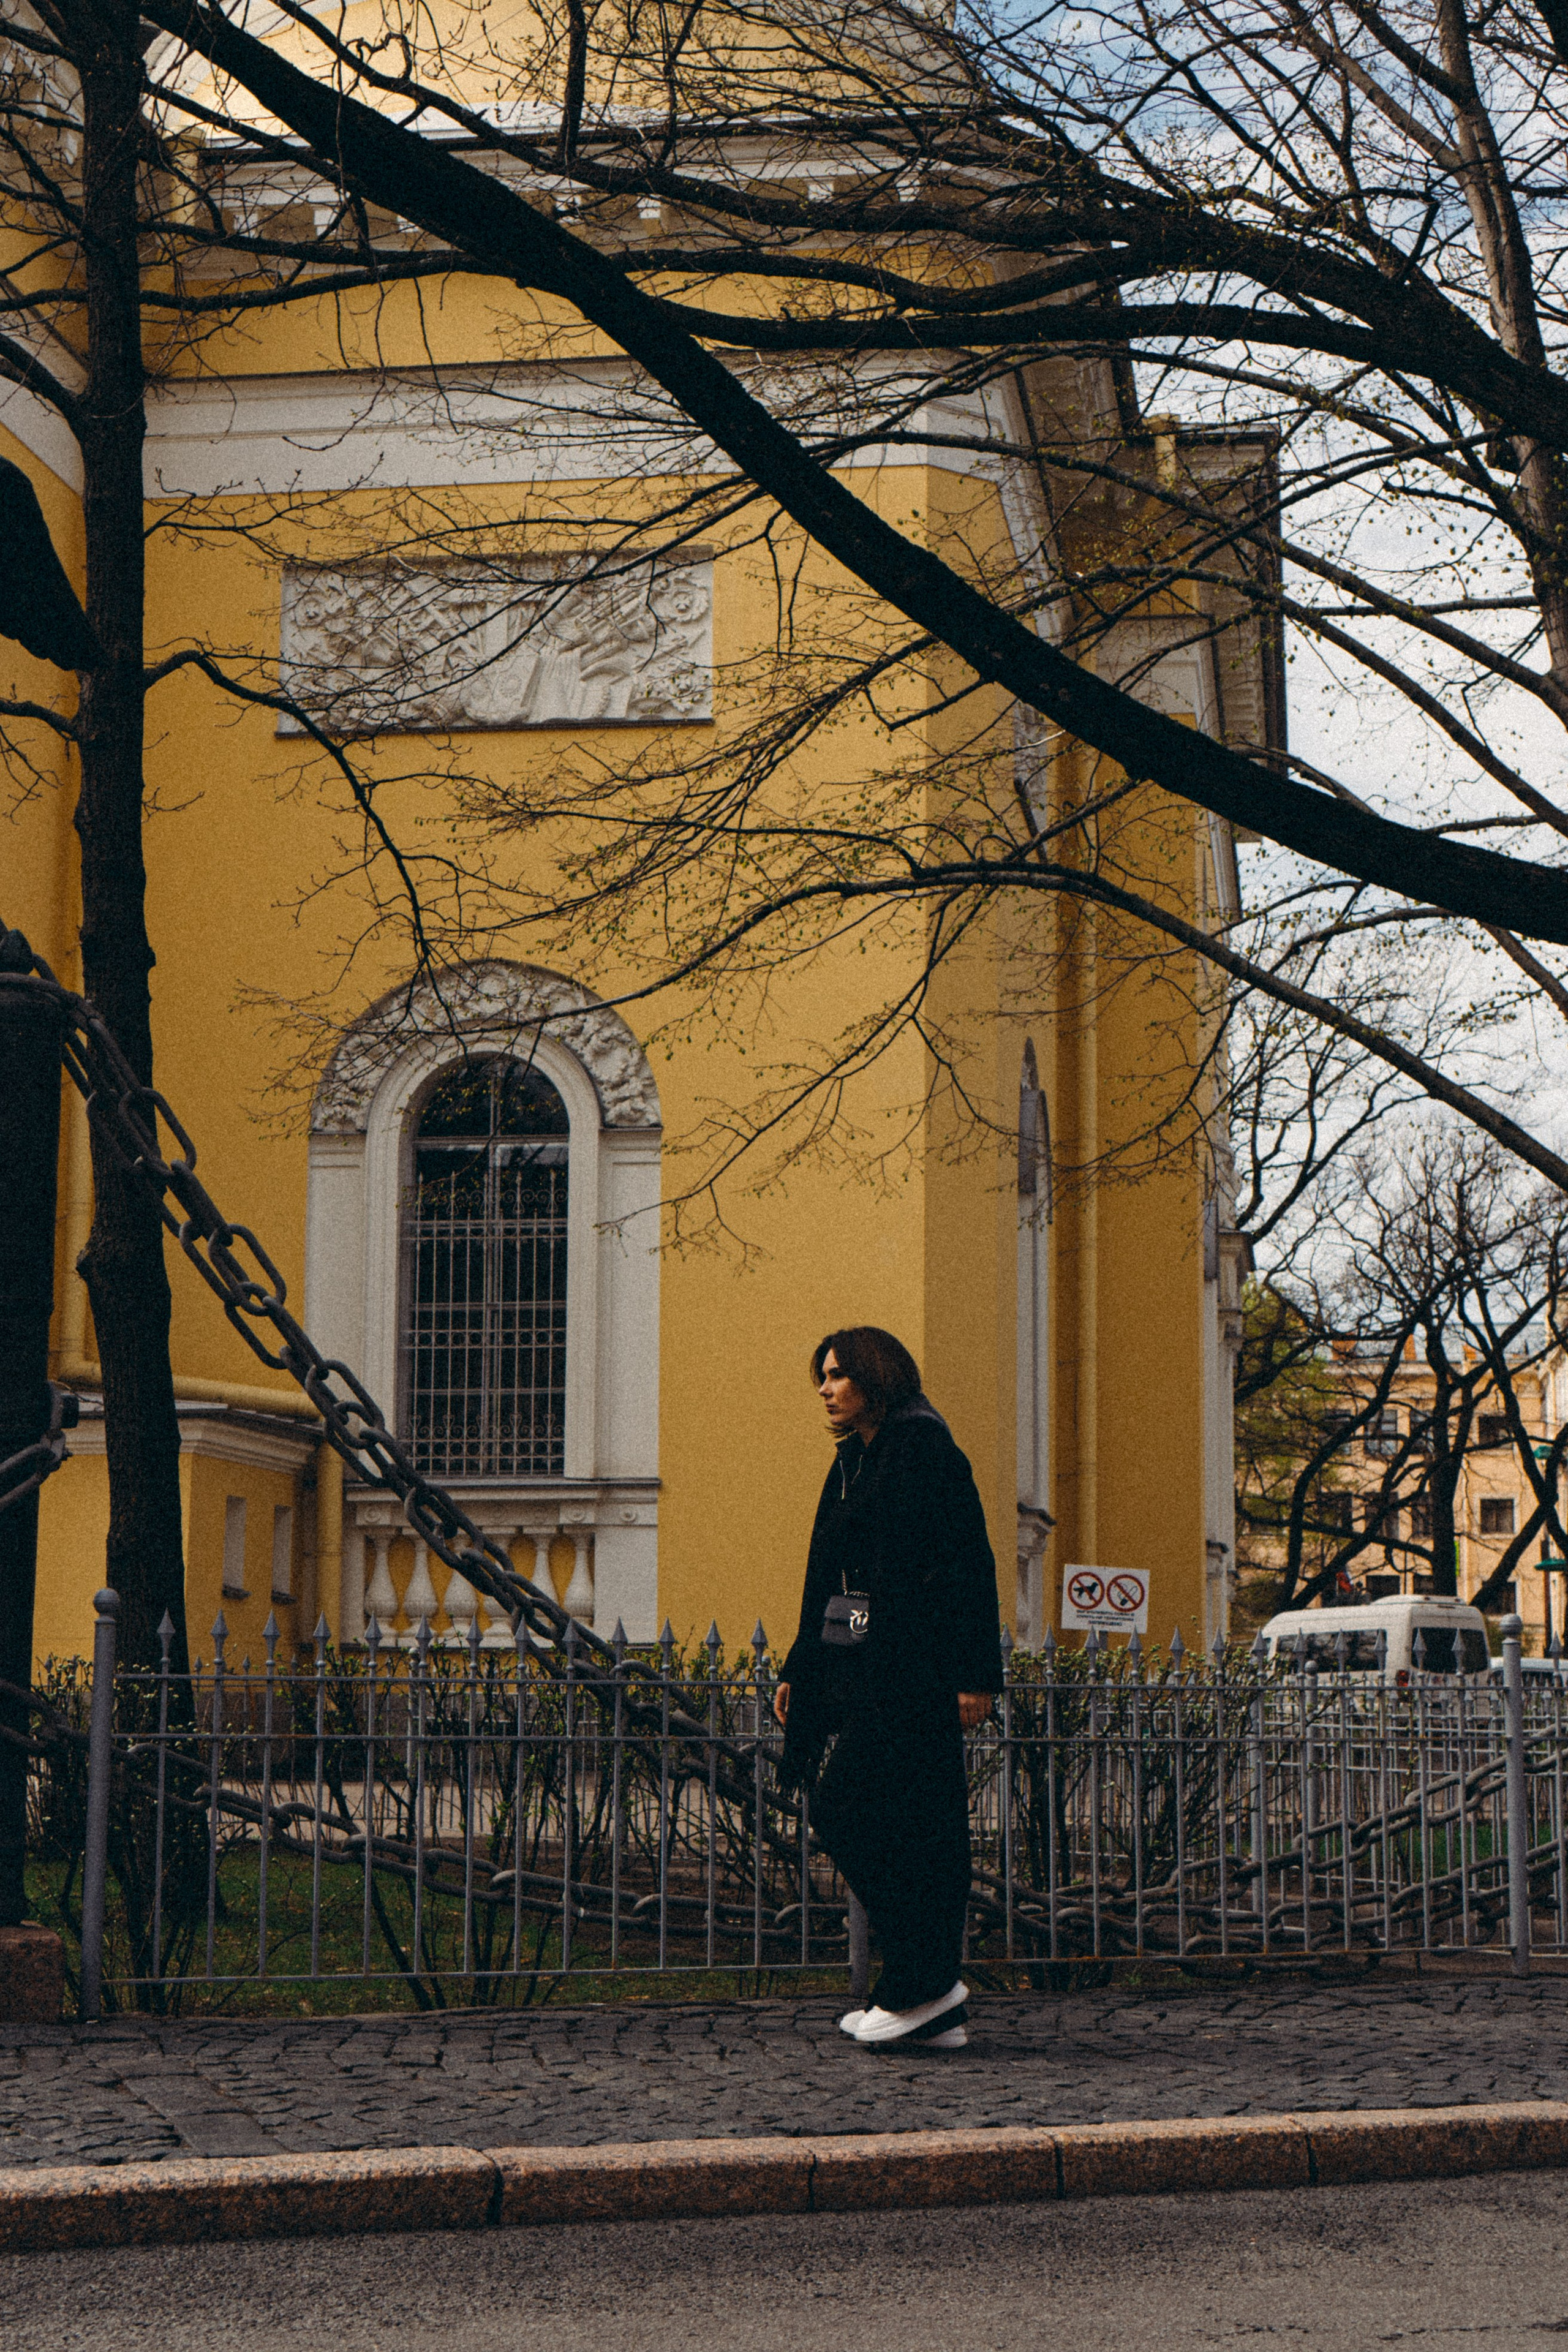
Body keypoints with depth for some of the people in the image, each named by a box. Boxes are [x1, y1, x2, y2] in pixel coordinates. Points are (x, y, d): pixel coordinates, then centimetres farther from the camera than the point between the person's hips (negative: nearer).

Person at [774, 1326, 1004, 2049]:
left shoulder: (923, 1450, -9)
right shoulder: (853, 1460, 18)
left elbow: (971, 1565, -13)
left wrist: (975, 1676, -18)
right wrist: (798, 1670, 20)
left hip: (907, 1670, -8)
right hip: (853, 1666, 8)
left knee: (846, 1808, -12)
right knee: (910, 1826, 6)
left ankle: (920, 1986, -5)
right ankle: (940, 2008, 8)